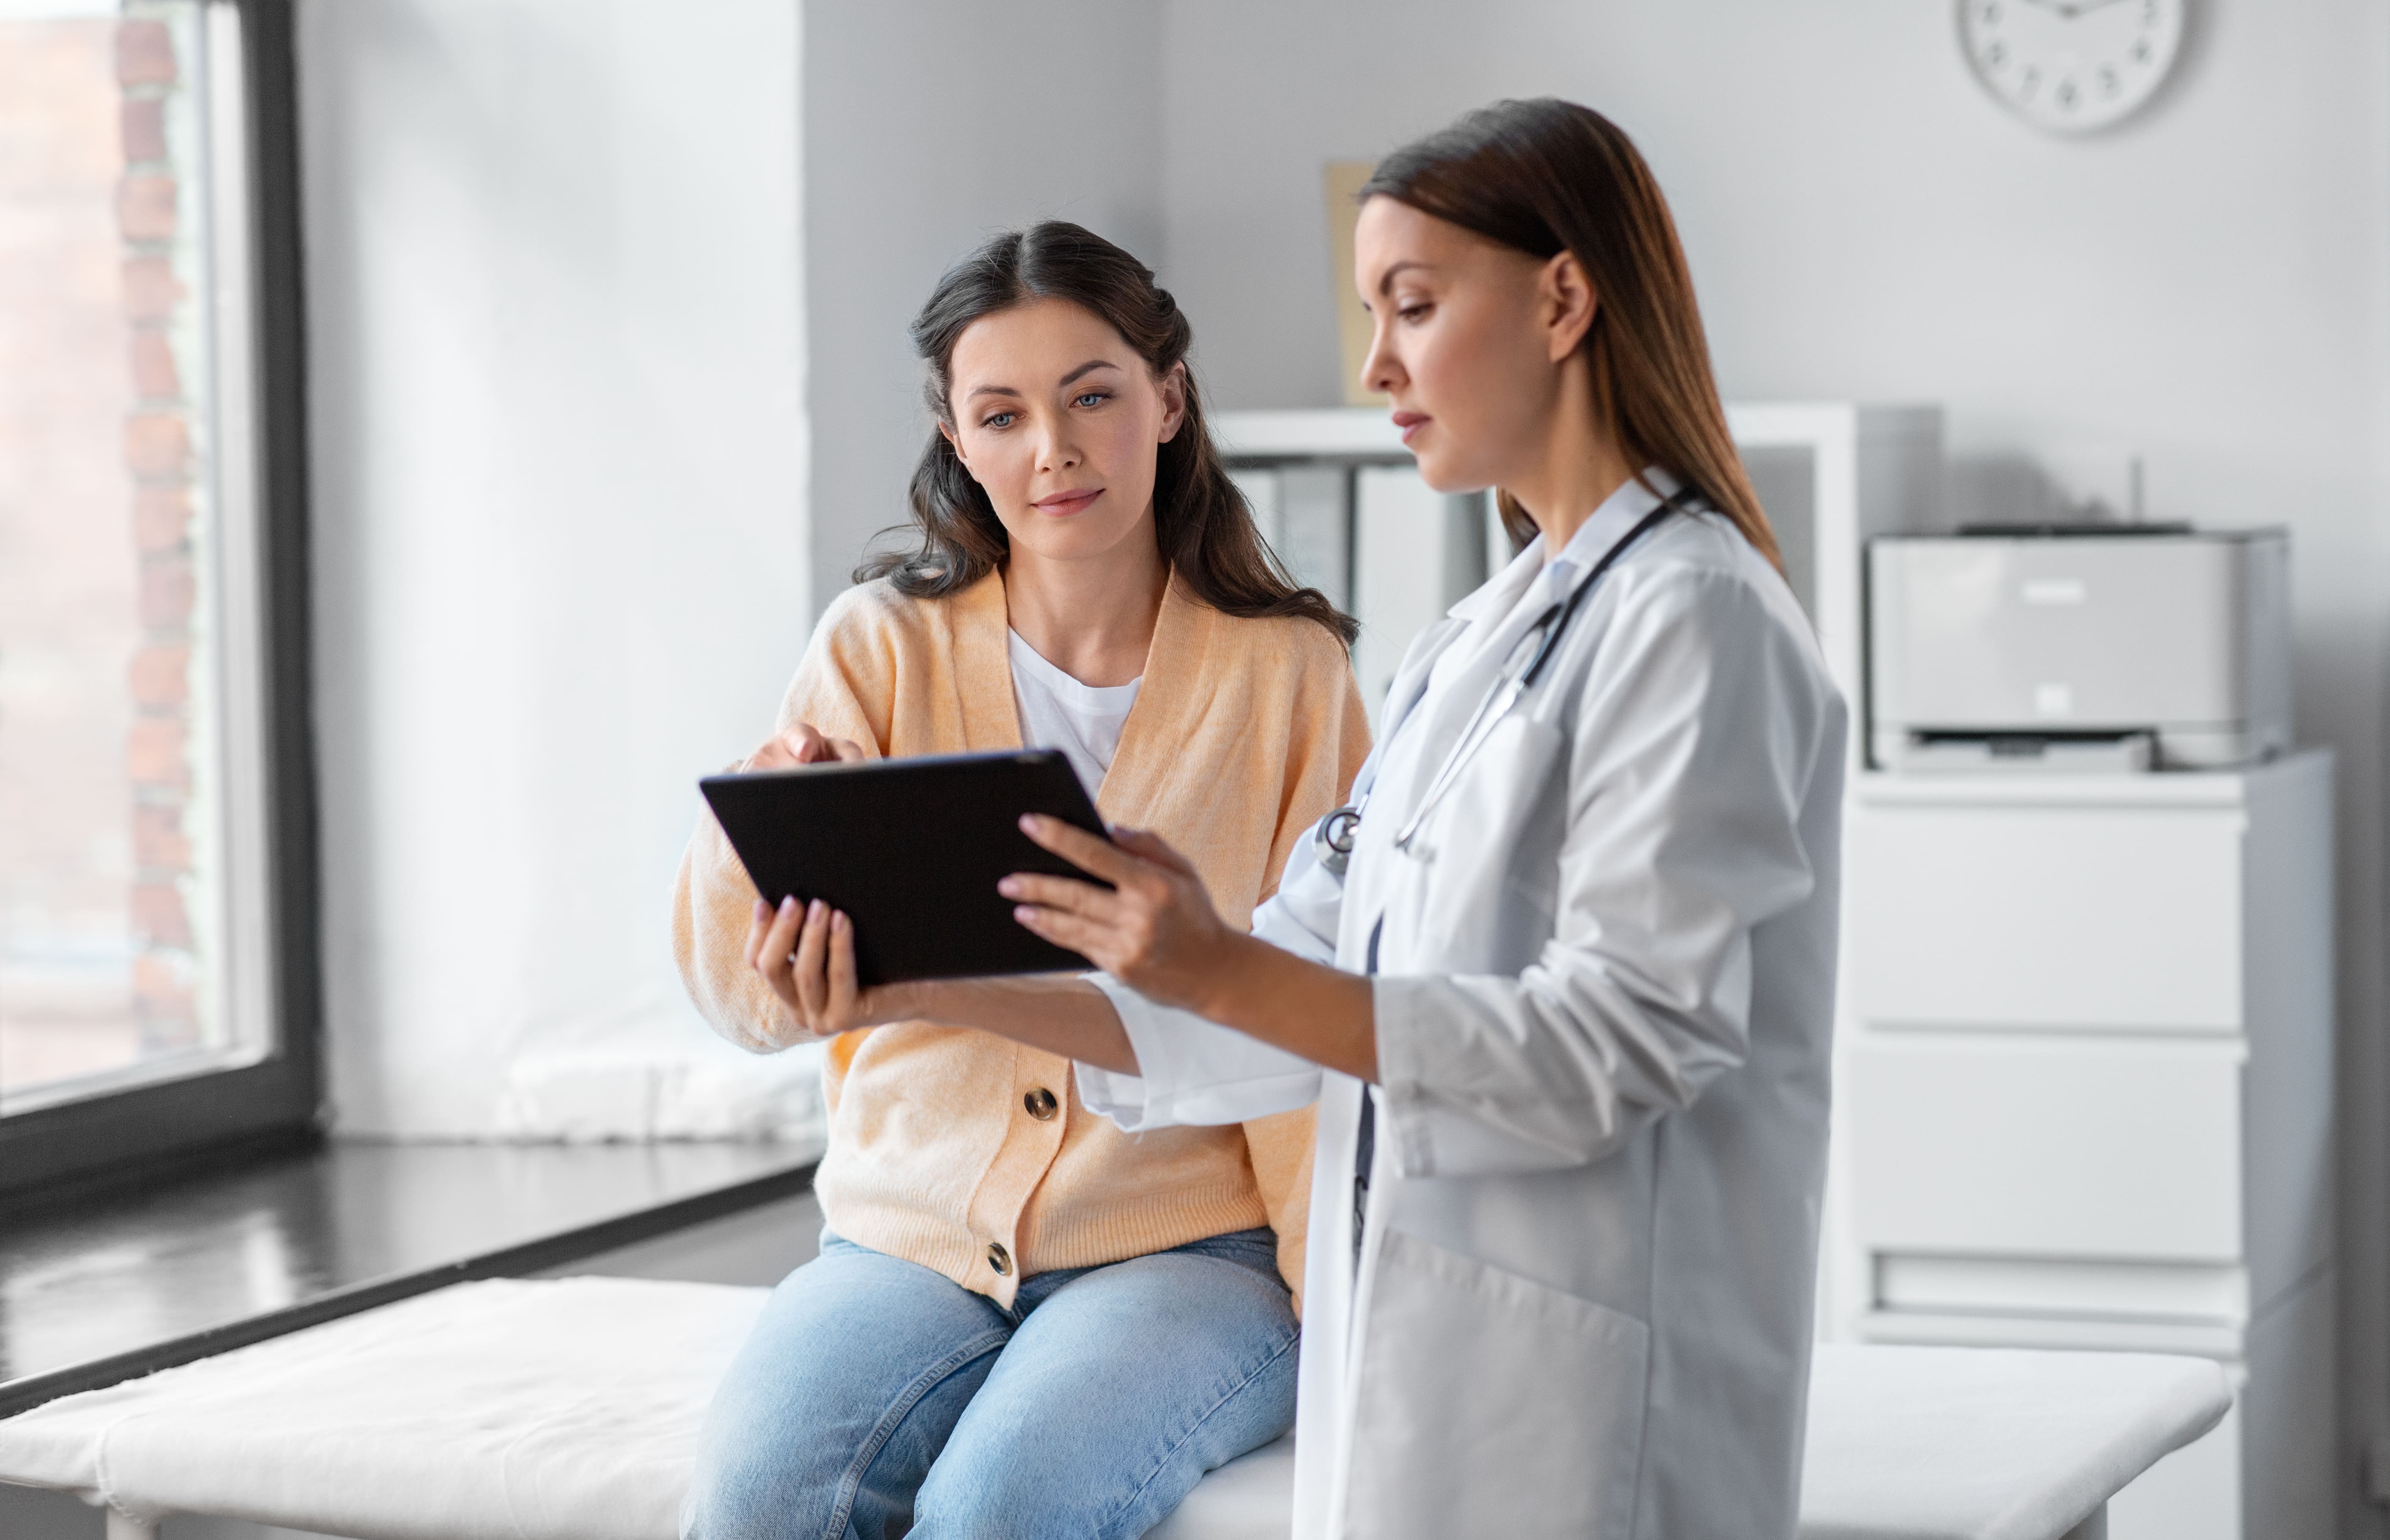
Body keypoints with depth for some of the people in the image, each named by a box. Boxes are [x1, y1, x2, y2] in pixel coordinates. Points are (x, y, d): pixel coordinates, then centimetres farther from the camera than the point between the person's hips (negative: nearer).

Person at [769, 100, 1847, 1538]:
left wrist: (1224, 972, -24)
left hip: (1581, 1413, -8)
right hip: (1415, 1361, 8)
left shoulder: (1691, 620, -11)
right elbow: (1302, 1002, 12)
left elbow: (1622, 1040, -19)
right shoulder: (1468, 647, 16)